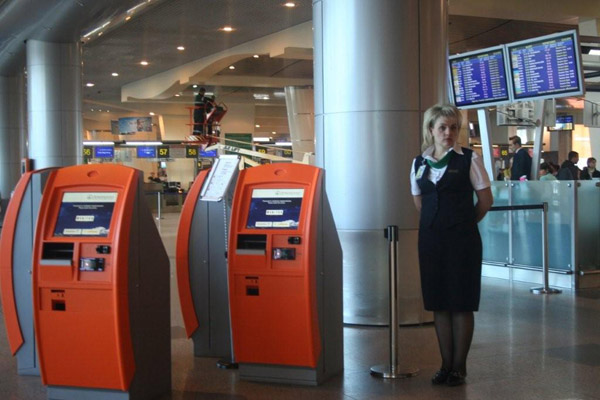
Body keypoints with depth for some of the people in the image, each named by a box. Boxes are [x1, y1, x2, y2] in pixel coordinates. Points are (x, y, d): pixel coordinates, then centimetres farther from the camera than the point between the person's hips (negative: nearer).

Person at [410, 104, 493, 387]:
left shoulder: (469, 159, -4)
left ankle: (459, 367, 11)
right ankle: (446, 364, 17)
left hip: (462, 239, -4)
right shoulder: (419, 163, 7)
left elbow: (486, 200, -1)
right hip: (430, 239, 4)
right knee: (438, 303, 7)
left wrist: (463, 223, 7)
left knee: (461, 303, 1)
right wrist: (437, 222, 11)